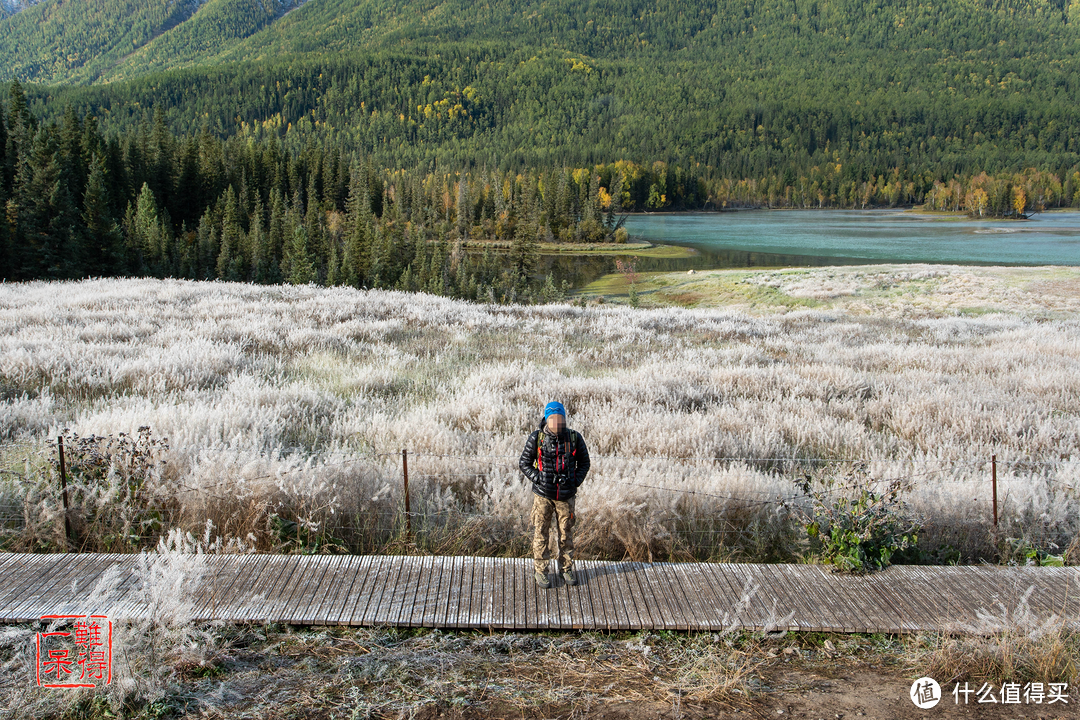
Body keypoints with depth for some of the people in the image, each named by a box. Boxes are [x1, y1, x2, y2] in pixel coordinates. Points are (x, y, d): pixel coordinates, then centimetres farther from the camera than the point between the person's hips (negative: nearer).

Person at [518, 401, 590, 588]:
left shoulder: (574, 438, -3)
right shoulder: (536, 438, -8)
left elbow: (584, 462, 10)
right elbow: (524, 463, 0)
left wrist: (576, 481, -3)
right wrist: (538, 478, -11)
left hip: (566, 496, 2)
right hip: (543, 495, -2)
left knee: (566, 533, 11)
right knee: (541, 533, 4)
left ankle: (567, 568, 27)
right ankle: (541, 571, 16)